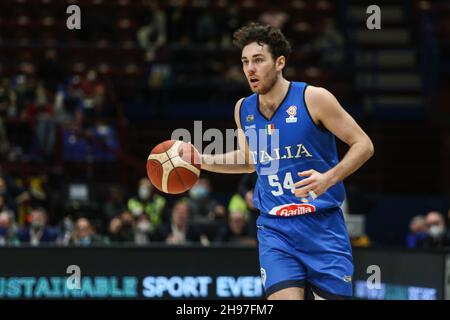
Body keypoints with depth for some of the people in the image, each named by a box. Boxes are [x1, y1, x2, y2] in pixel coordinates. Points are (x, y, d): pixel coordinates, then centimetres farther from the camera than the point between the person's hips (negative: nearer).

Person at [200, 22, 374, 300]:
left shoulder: (313, 98, -10)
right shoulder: (244, 109, 5)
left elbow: (363, 145, -6)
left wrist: (329, 178, -21)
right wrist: (201, 160, 11)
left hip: (322, 225, -2)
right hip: (275, 229, 2)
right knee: (284, 296, -16)